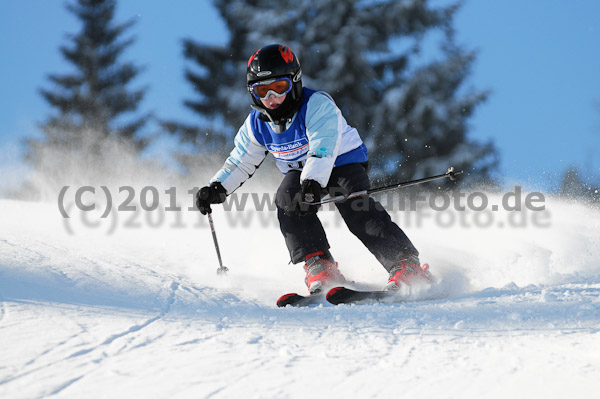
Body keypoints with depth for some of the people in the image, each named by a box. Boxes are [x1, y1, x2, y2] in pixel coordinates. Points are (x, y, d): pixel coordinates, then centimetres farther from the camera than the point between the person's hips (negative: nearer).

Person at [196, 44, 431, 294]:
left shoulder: (317, 105, -26)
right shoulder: (257, 124, -6)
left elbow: (323, 148, -40)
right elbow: (240, 162, 7)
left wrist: (313, 183, -55)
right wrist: (217, 188, -9)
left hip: (343, 161, -5)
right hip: (300, 172, 5)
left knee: (356, 209, -30)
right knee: (287, 199, -27)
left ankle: (407, 266, -32)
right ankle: (318, 264, -27)